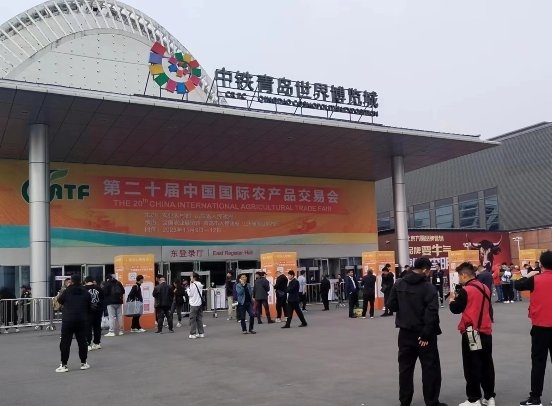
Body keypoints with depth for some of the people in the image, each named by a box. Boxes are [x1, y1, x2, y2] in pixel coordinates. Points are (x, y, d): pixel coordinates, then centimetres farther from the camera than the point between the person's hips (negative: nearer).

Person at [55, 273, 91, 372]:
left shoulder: (67, 292, -5)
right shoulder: (86, 293, 4)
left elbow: (60, 301, 12)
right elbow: (89, 307, 11)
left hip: (68, 320, -3)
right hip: (82, 321, 3)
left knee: (65, 343, 2)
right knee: (82, 341, 11)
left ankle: (64, 365, 1)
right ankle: (83, 363, 17)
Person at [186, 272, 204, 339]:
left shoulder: (193, 285, -14)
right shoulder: (200, 285, 9)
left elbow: (190, 294, -13)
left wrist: (188, 288, 2)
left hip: (194, 304, -7)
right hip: (199, 303, 7)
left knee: (192, 319, 0)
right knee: (199, 319, 12)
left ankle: (193, 334, 1)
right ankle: (201, 333, 13)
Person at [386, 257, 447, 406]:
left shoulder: (398, 284, 1)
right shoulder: (428, 287, -14)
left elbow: (391, 305, 2)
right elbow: (432, 312, -22)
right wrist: (427, 333, -17)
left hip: (405, 333, 5)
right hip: (423, 334, -5)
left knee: (405, 367, 13)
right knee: (430, 368, 7)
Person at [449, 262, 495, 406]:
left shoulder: (465, 290, -15)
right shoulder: (485, 288, 8)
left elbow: (456, 309, -9)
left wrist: (452, 300, 9)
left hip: (471, 333, -7)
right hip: (486, 331, 7)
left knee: (472, 367, 0)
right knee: (487, 365, 13)